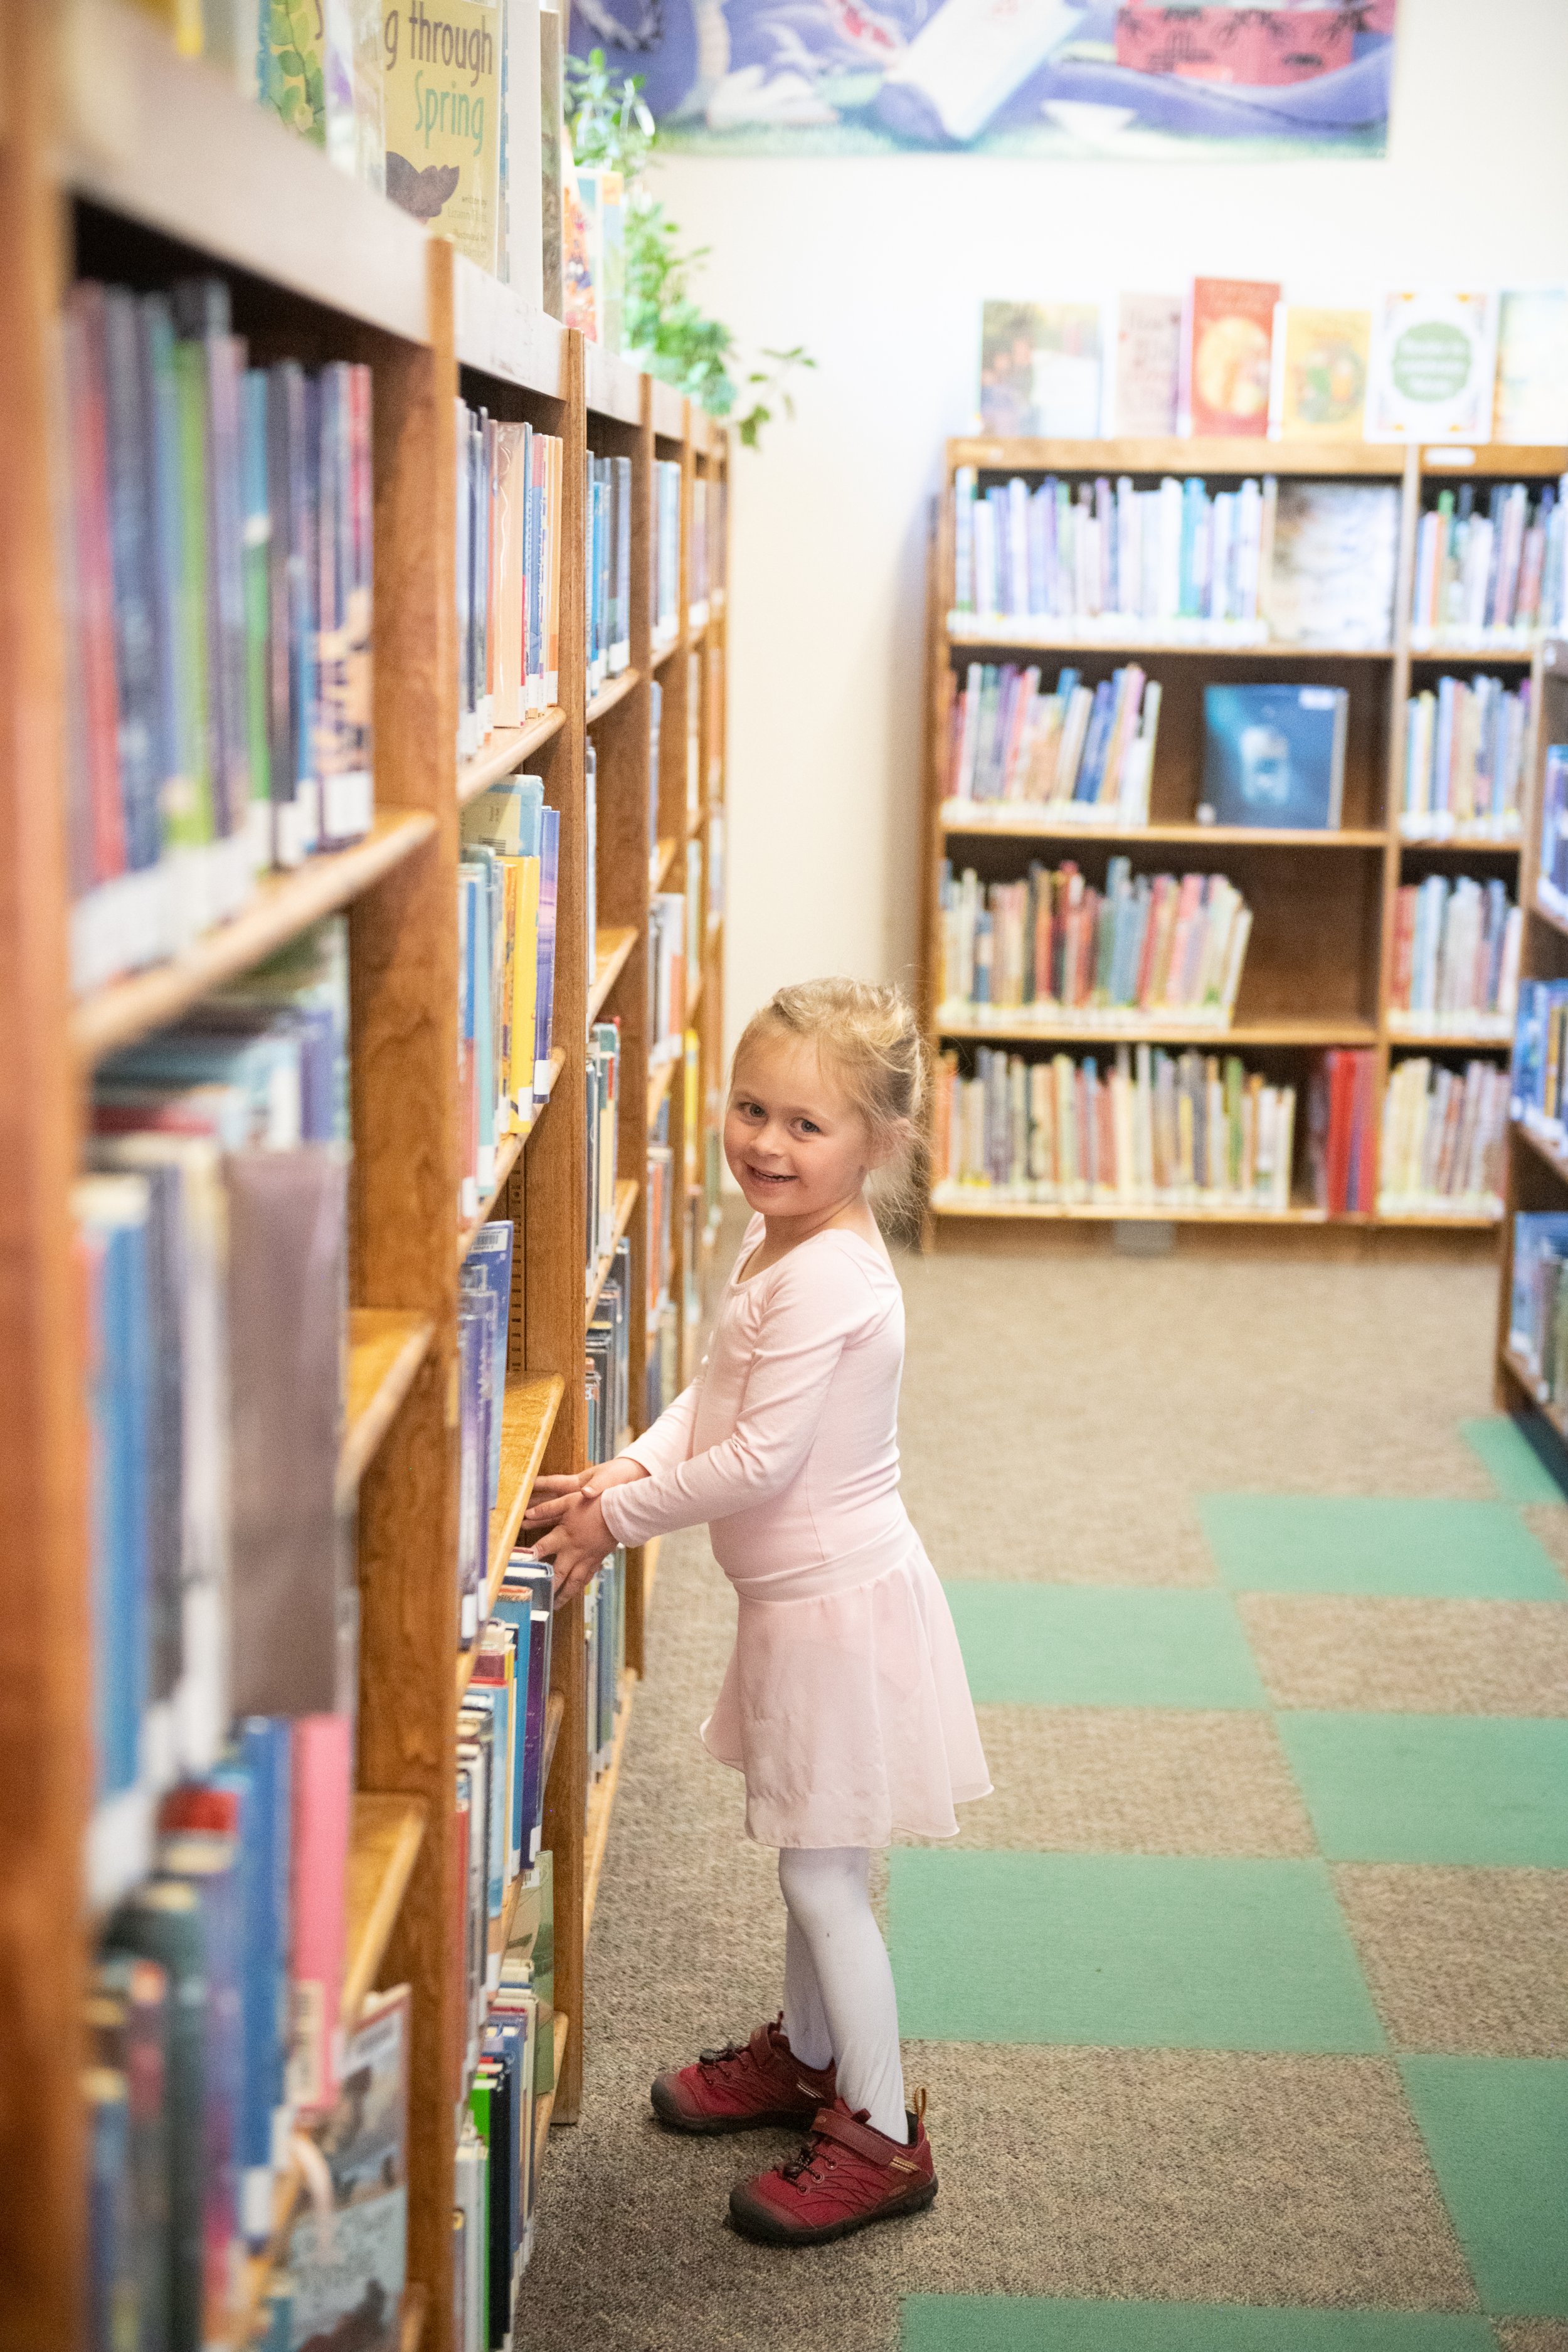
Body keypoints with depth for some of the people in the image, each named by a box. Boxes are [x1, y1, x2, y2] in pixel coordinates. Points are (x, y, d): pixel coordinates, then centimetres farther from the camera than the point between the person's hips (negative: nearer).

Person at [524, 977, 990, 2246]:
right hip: (808, 1595, 10)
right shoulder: (782, 1243, 5)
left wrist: (619, 1517, -16)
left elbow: (761, 1461, -27)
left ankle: (882, 2135, 14)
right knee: (813, 1859, 24)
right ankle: (806, 2054, 42)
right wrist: (629, 1469, -4)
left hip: (842, 1604, -10)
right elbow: (717, 1398, 12)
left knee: (823, 1874, 1)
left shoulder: (824, 1280, -27)